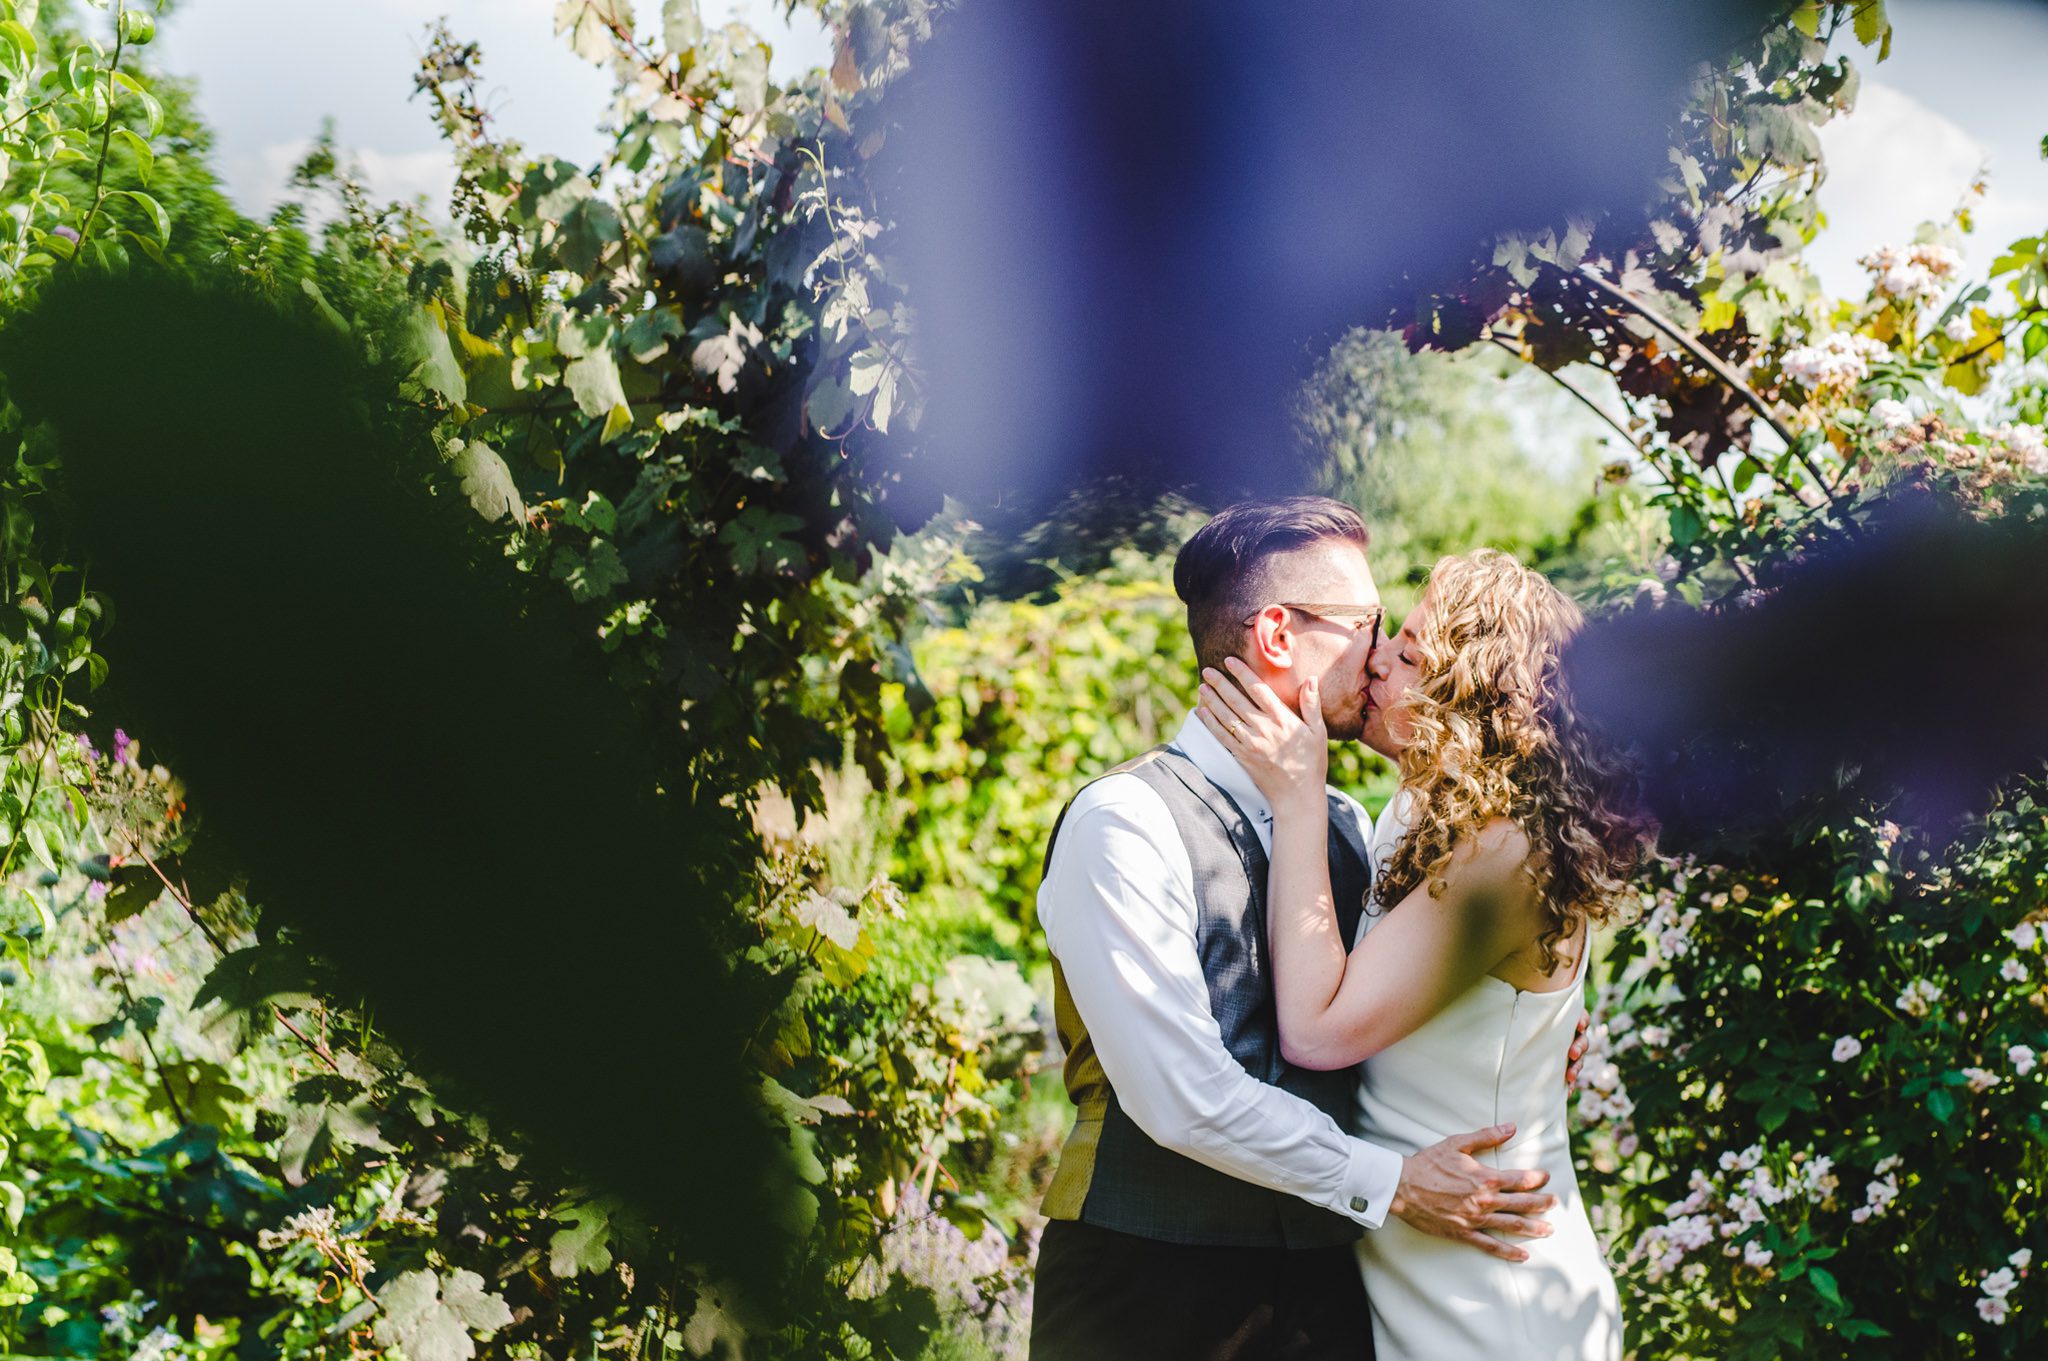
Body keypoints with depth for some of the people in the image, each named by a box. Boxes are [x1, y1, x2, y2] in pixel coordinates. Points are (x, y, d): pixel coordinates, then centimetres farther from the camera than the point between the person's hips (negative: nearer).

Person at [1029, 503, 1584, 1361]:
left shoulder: (1348, 828, 12)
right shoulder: (1124, 824, -12)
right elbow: (1182, 1096, -19)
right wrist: (1390, 1185, -15)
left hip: (1324, 1287, 6)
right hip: (1151, 1290, -6)